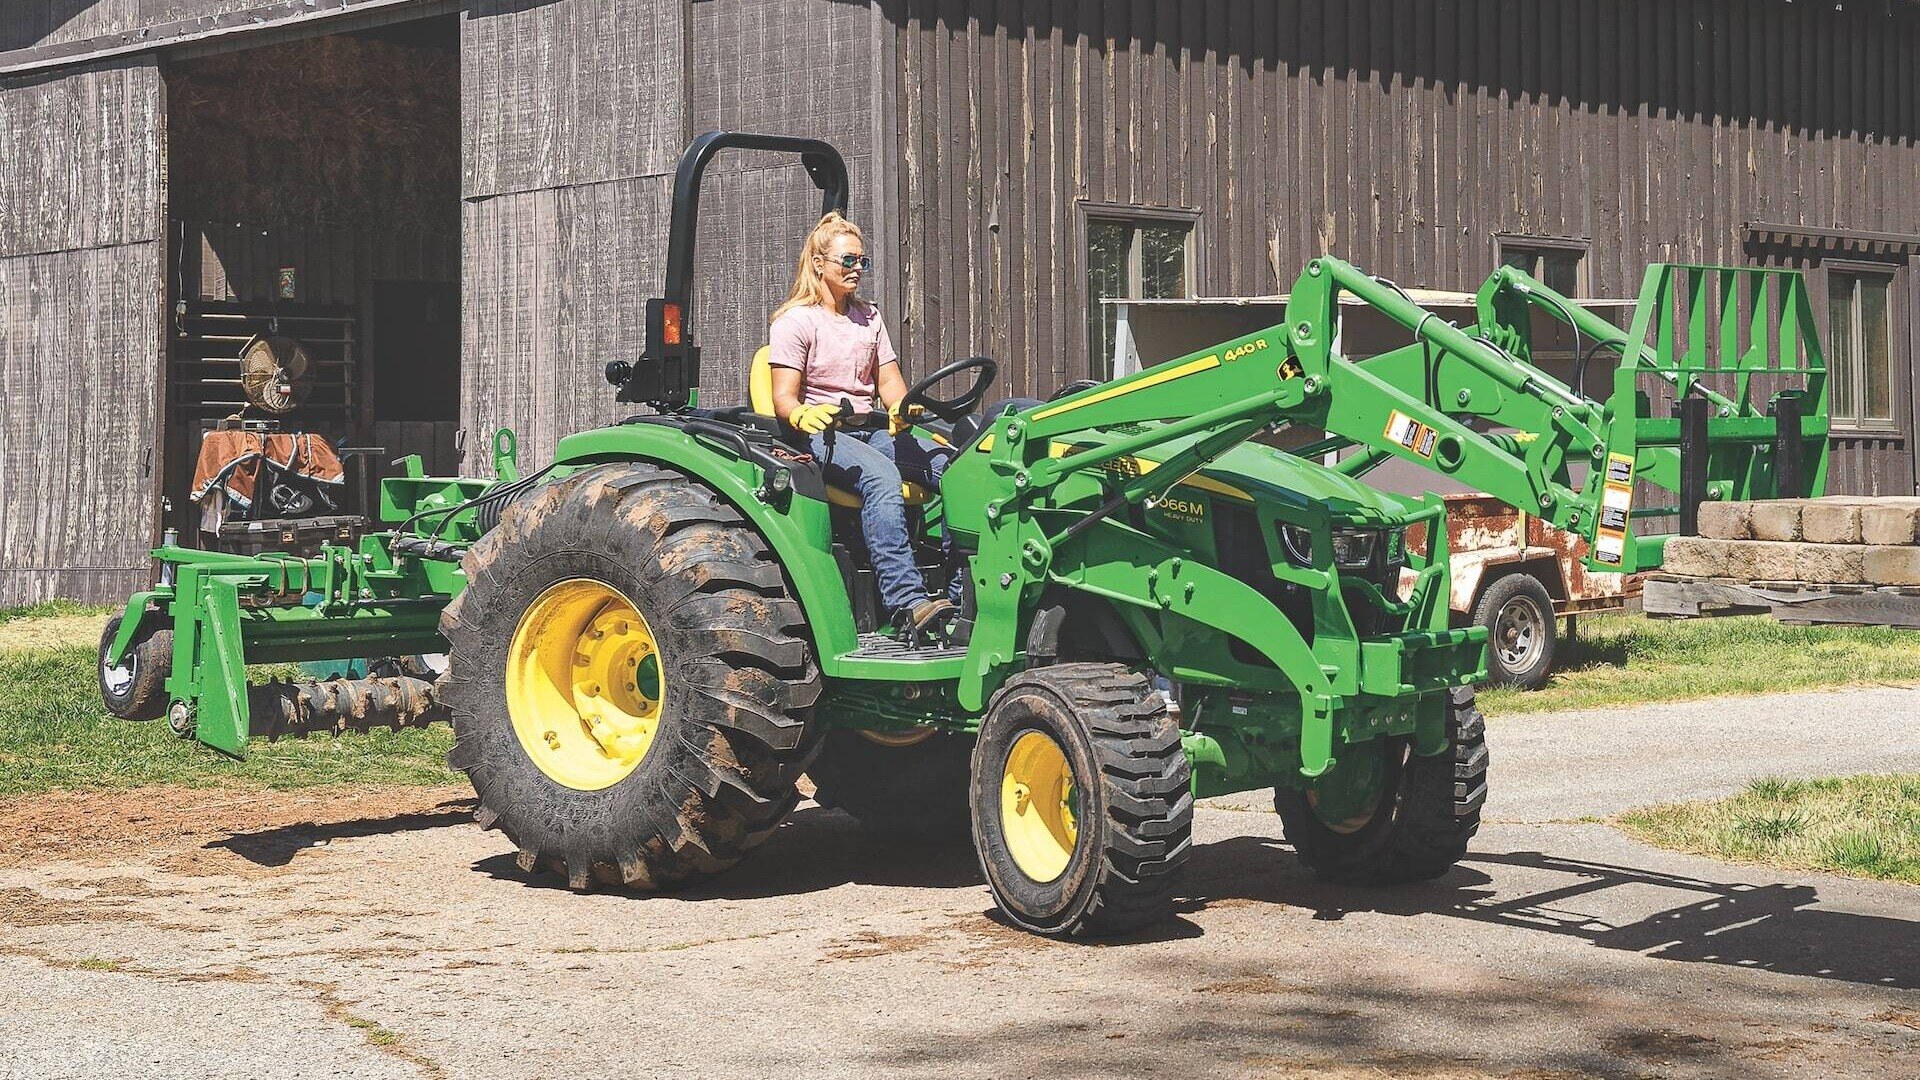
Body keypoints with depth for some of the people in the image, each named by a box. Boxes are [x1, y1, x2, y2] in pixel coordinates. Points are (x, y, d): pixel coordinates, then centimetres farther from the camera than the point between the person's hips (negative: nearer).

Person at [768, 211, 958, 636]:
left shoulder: (868, 316, 21)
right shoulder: (795, 321, 1)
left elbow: (889, 382, 16)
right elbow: (783, 399, -7)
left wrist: (901, 408, -9)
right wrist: (803, 416, -32)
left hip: (872, 428, 6)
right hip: (818, 432, -6)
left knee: (949, 464, -23)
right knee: (881, 476, -38)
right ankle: (908, 602, -47)